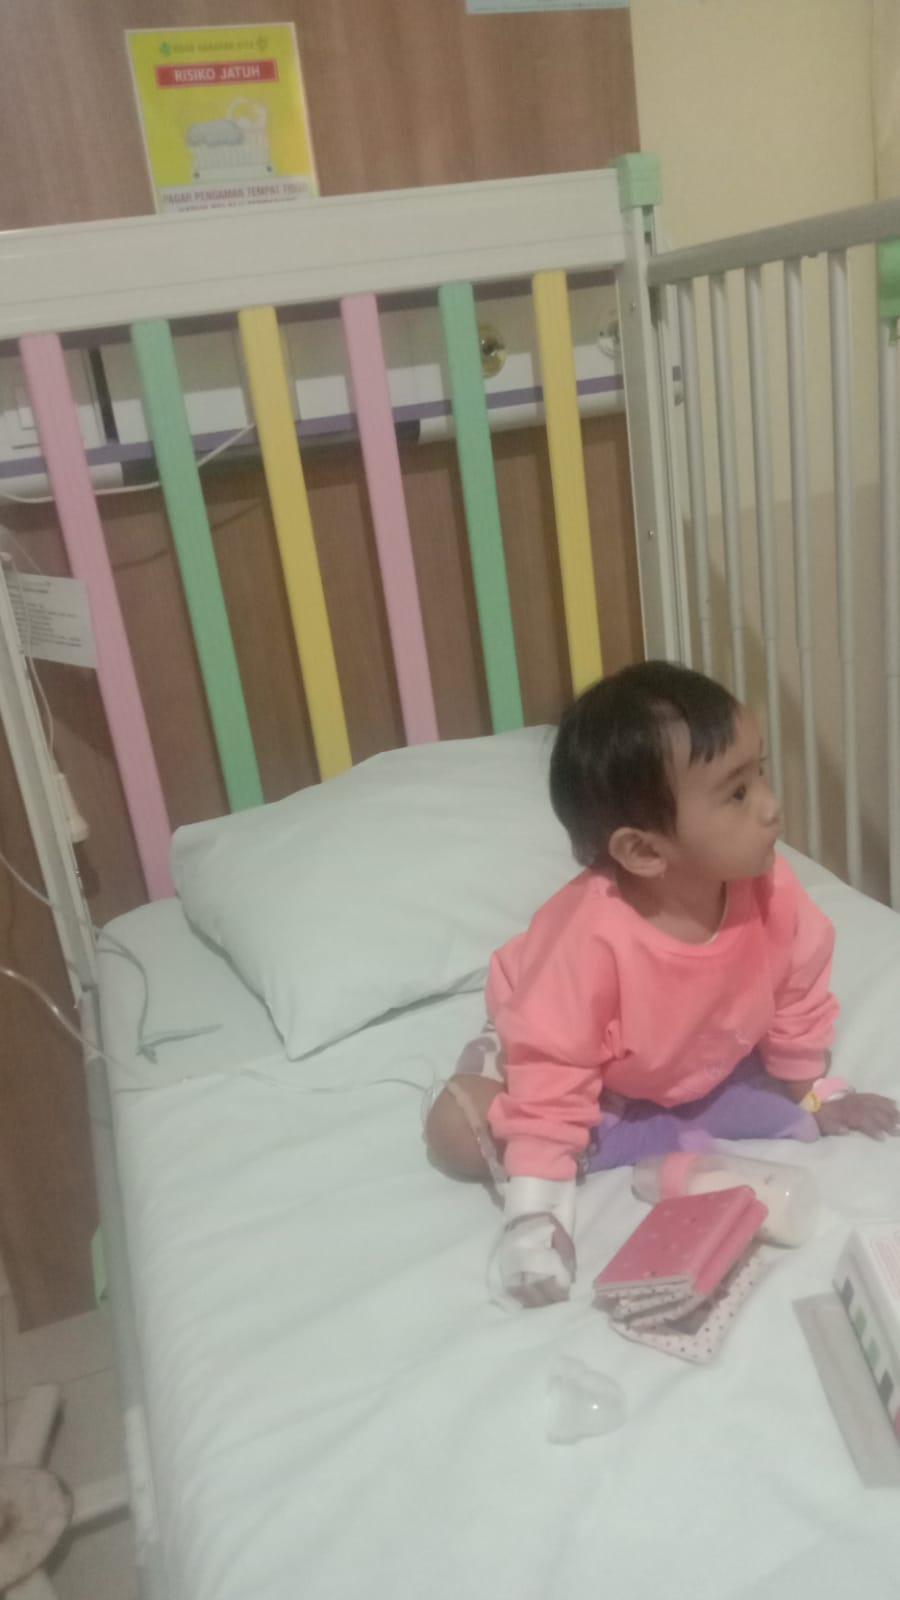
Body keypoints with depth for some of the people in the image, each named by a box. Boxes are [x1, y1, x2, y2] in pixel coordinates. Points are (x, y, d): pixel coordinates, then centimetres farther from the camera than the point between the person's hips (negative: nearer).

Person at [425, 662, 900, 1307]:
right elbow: (552, 1071, -34)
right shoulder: (593, 936, -41)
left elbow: (798, 1001, -7)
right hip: (582, 1074, -4)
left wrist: (813, 1097, 4)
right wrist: (537, 1212, -37)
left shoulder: (773, 892, -27)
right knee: (457, 1129, -22)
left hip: (701, 1069, 5)